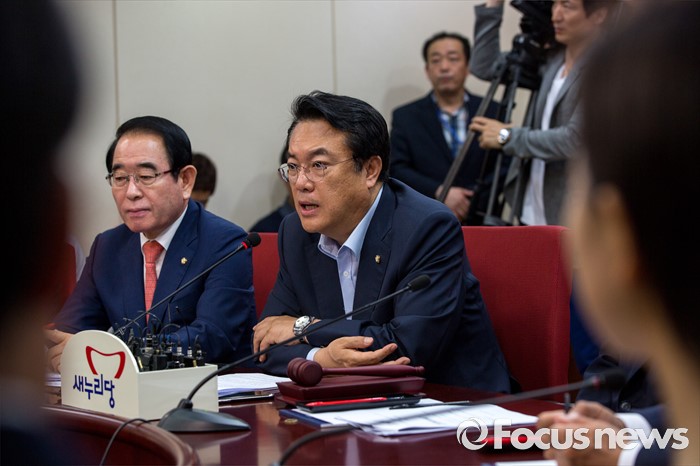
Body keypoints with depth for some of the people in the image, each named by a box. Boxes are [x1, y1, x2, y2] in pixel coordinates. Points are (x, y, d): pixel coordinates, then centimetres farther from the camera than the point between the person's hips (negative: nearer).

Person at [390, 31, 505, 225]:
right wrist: (439, 193, -13)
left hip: (479, 223, 1)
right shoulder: (405, 117, 9)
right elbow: (396, 170, 1)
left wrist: (470, 202, -10)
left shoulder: (493, 112, 9)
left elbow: (507, 167, 3)